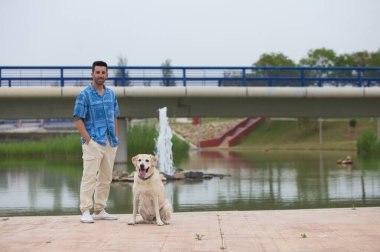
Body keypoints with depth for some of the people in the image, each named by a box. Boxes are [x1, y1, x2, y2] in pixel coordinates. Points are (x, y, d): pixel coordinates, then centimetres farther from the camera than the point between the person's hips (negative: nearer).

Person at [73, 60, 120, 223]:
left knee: (106, 178, 10)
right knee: (89, 176, -10)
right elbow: (78, 119, -8)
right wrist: (88, 139, -15)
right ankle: (85, 212, -9)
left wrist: (116, 138, 11)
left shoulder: (111, 94, 13)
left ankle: (99, 211, 18)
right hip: (93, 142, -7)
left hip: (110, 142, 7)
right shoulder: (84, 95, -5)